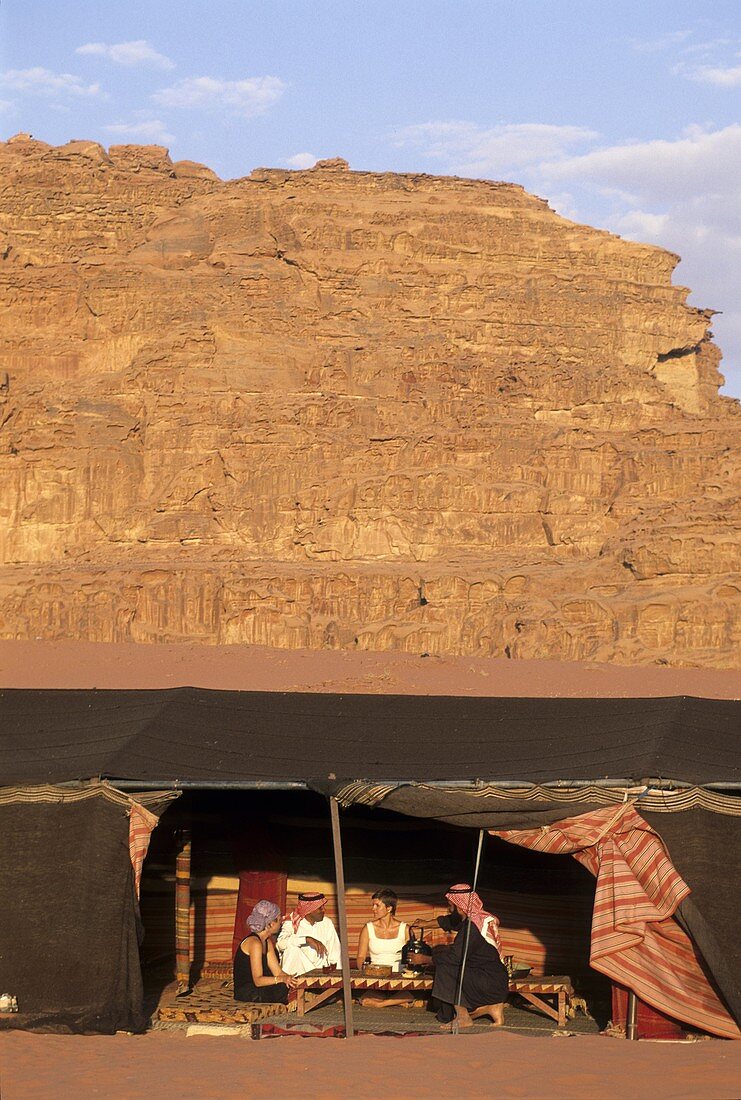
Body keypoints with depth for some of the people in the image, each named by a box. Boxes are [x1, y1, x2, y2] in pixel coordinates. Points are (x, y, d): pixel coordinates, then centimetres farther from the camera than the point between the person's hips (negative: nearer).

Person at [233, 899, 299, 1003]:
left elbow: (277, 972, 6)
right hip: (245, 992, -9)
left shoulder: (267, 942, 13)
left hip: (254, 989, 9)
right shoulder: (254, 943, -17)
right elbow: (258, 980, -23)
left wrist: (289, 978, -13)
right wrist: (282, 979, -33)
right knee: (284, 987, -28)